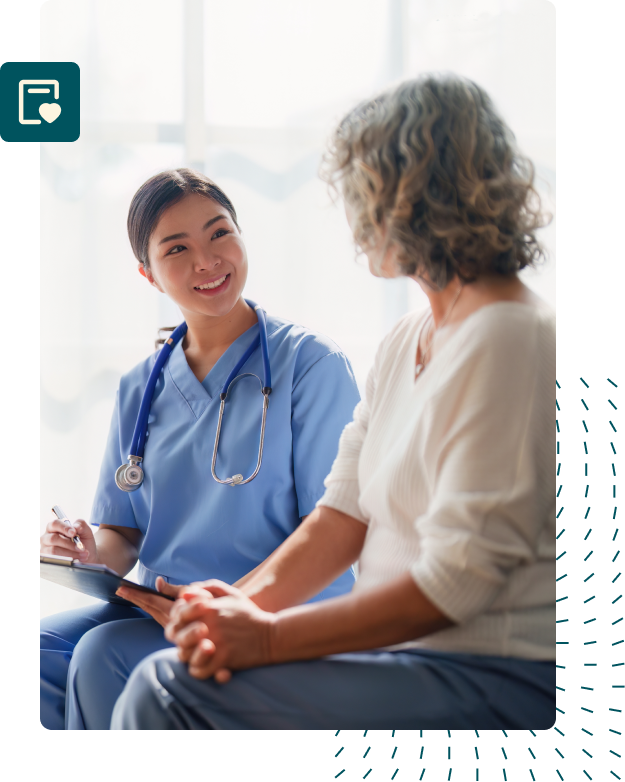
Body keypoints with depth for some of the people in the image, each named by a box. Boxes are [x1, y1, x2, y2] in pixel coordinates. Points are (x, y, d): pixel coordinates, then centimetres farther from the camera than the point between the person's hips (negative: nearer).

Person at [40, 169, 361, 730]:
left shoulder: (312, 362, -3)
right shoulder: (139, 389, 14)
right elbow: (124, 533, 15)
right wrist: (96, 548, -10)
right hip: (154, 608, 5)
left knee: (103, 656, -28)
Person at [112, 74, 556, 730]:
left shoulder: (507, 340, -16)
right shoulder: (405, 342, 14)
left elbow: (457, 581, -20)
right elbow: (344, 513, 8)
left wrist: (270, 637, -19)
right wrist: (252, 598, -10)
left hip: (496, 683, -8)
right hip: (402, 650, 8)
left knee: (170, 688, -17)